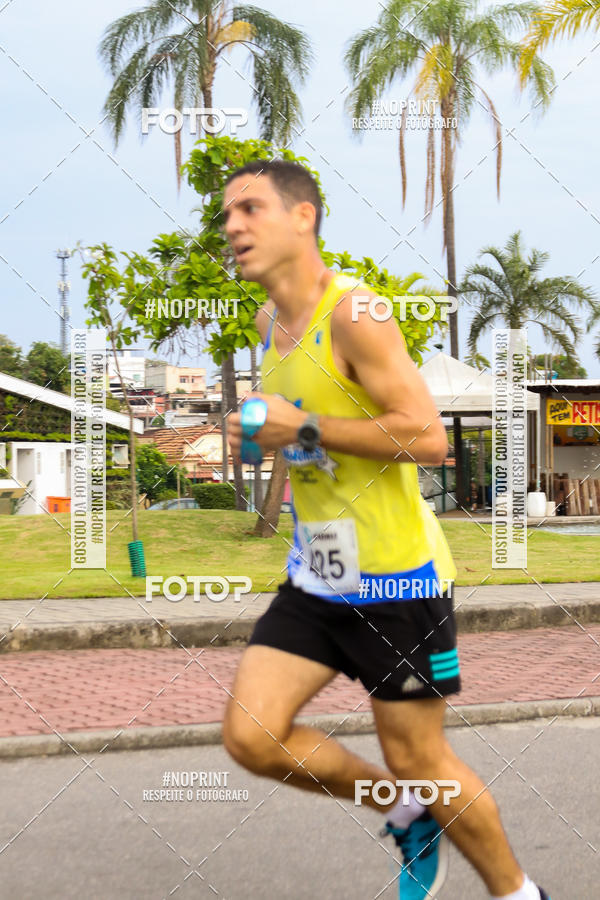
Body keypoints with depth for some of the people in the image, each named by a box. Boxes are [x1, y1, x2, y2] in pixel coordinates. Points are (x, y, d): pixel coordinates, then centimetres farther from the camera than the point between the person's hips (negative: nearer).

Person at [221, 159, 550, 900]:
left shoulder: (354, 312, -16)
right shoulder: (269, 322, 10)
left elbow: (428, 437, -24)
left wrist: (303, 430, -23)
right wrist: (266, 439, 11)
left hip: (397, 577, -8)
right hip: (315, 579, 8)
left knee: (418, 761, 2)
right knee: (250, 738, -3)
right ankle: (410, 815, 19)